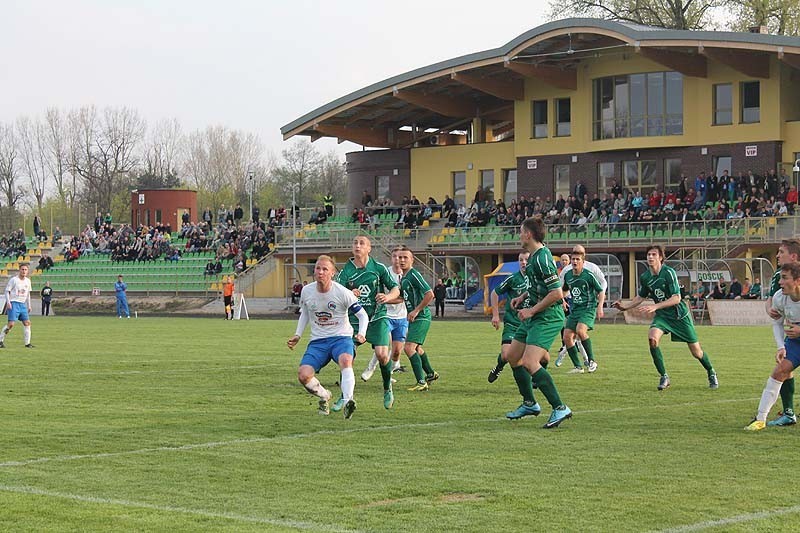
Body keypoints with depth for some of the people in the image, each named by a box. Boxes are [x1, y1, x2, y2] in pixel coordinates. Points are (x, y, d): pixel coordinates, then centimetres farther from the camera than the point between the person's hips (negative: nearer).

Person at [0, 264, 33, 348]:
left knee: (27, 323, 0)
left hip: (23, 304, 6)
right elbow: (7, 291, -5)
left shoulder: (28, 281, 12)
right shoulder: (13, 280, -7)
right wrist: (8, 302, -16)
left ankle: (27, 343, 6)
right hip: (14, 304, -6)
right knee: (11, 323, -16)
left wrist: (29, 305, 20)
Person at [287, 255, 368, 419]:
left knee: (345, 360, -38)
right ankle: (324, 396, 13)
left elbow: (362, 315, -3)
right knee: (303, 376, -18)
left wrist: (361, 334, -20)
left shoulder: (342, 293, -11)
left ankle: (347, 402, -47)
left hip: (341, 337, -3)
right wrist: (297, 335, 10)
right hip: (317, 341, 3)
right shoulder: (307, 291, 0)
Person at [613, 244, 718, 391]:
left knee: (696, 351, 0)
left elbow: (676, 298, -26)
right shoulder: (645, 277, -2)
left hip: (680, 315, -4)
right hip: (662, 315, 4)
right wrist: (625, 307, 5)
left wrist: (655, 306, -33)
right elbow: (641, 296, 17)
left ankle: (711, 373, 30)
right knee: (652, 338, -26)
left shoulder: (669, 272, -20)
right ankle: (663, 377, -13)